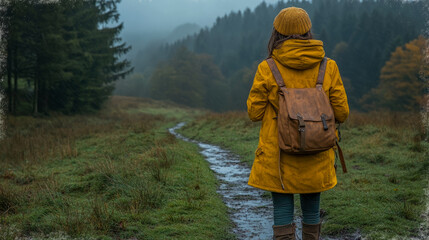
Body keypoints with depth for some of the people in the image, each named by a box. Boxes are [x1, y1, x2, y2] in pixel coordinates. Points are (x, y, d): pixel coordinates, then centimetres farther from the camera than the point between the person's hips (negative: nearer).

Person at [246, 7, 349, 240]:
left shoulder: (267, 70, -9)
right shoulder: (328, 68, -5)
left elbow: (254, 112, -2)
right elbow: (341, 113, -1)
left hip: (279, 157, -2)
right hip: (316, 159, 2)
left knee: (283, 212, 6)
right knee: (312, 210, 17)